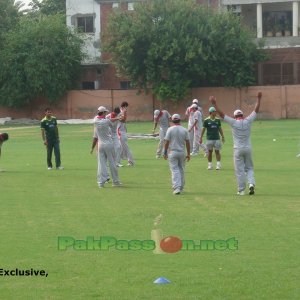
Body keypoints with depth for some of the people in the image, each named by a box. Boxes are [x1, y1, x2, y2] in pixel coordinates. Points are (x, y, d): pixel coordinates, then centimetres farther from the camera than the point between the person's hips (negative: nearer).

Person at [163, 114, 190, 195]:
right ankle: (181, 187, 21)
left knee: (175, 170, -3)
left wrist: (165, 152, 2)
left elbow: (167, 142, -8)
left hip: (172, 152, -3)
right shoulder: (184, 130, -1)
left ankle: (177, 187, -16)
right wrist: (188, 154, 9)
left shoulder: (170, 129, -8)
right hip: (182, 152, 3)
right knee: (181, 170, 14)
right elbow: (187, 143, 1)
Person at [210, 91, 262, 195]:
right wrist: (259, 98, 12)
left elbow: (221, 114, -10)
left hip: (238, 149, -2)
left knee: (239, 170, 4)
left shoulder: (234, 122, -9)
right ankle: (251, 183, -9)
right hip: (248, 148, 2)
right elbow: (256, 110, 4)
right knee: (249, 168, 14)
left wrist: (214, 104, -7)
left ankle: (241, 190, 6)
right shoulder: (248, 121, -4)